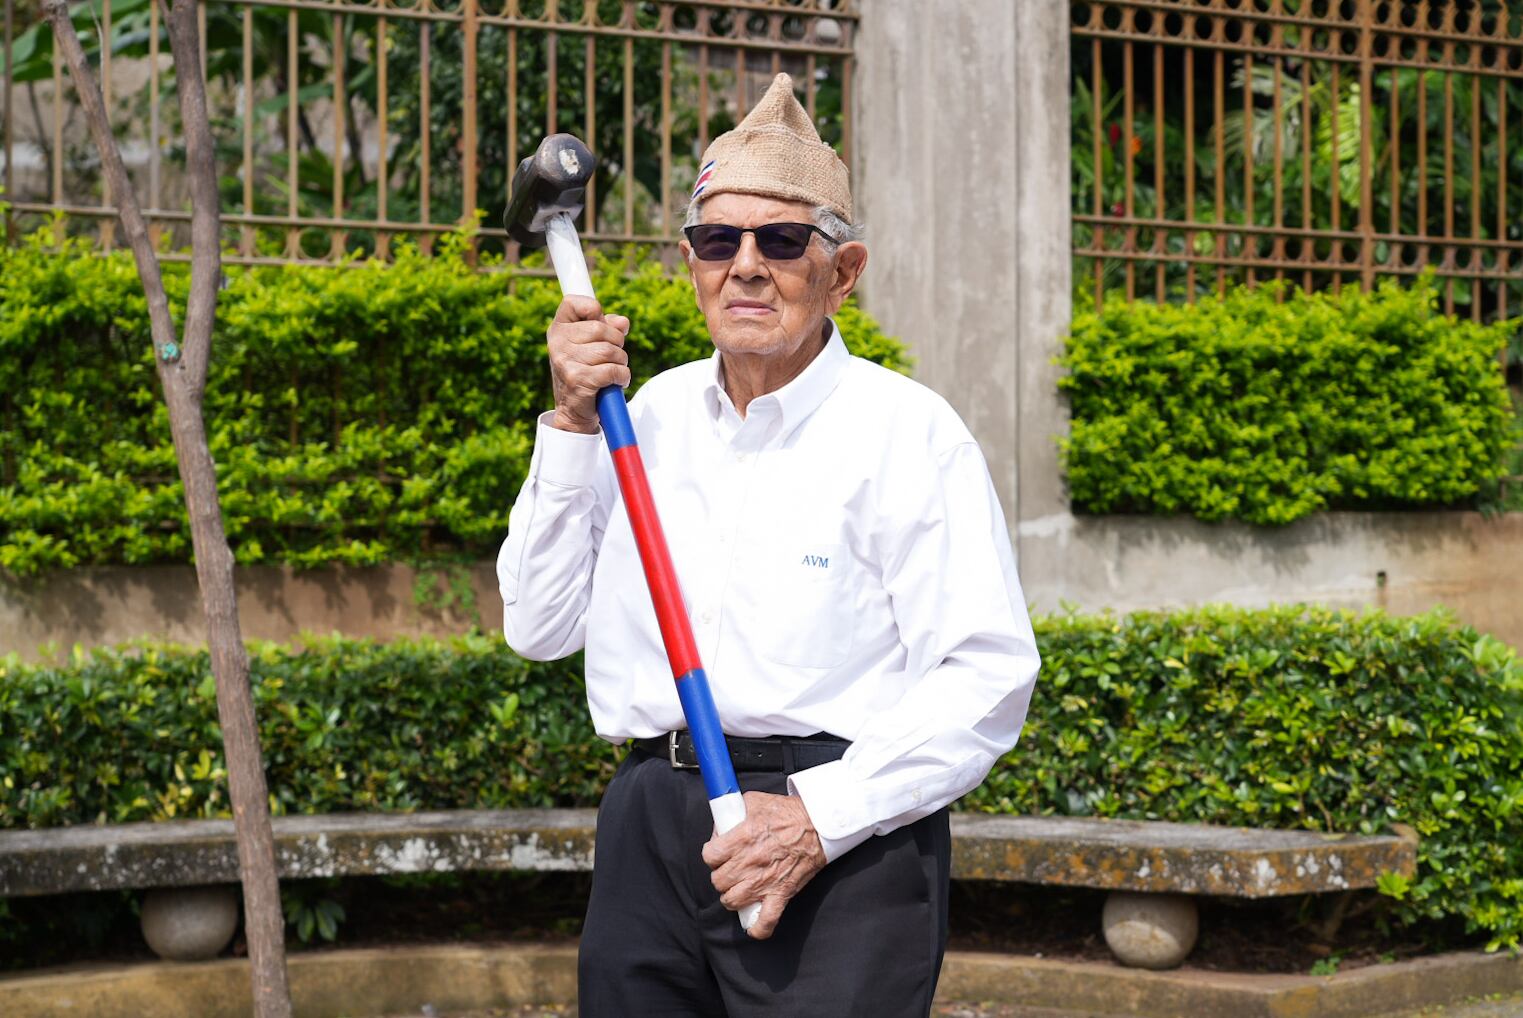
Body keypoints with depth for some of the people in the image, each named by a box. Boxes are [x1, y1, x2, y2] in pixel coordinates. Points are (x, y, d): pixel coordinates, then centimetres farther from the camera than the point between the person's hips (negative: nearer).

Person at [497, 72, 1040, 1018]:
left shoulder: (909, 433, -4)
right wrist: (572, 426, 3)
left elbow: (987, 677, -11)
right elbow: (538, 627, 11)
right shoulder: (653, 413, 13)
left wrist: (823, 816, -19)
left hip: (845, 842, -4)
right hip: (649, 829, 5)